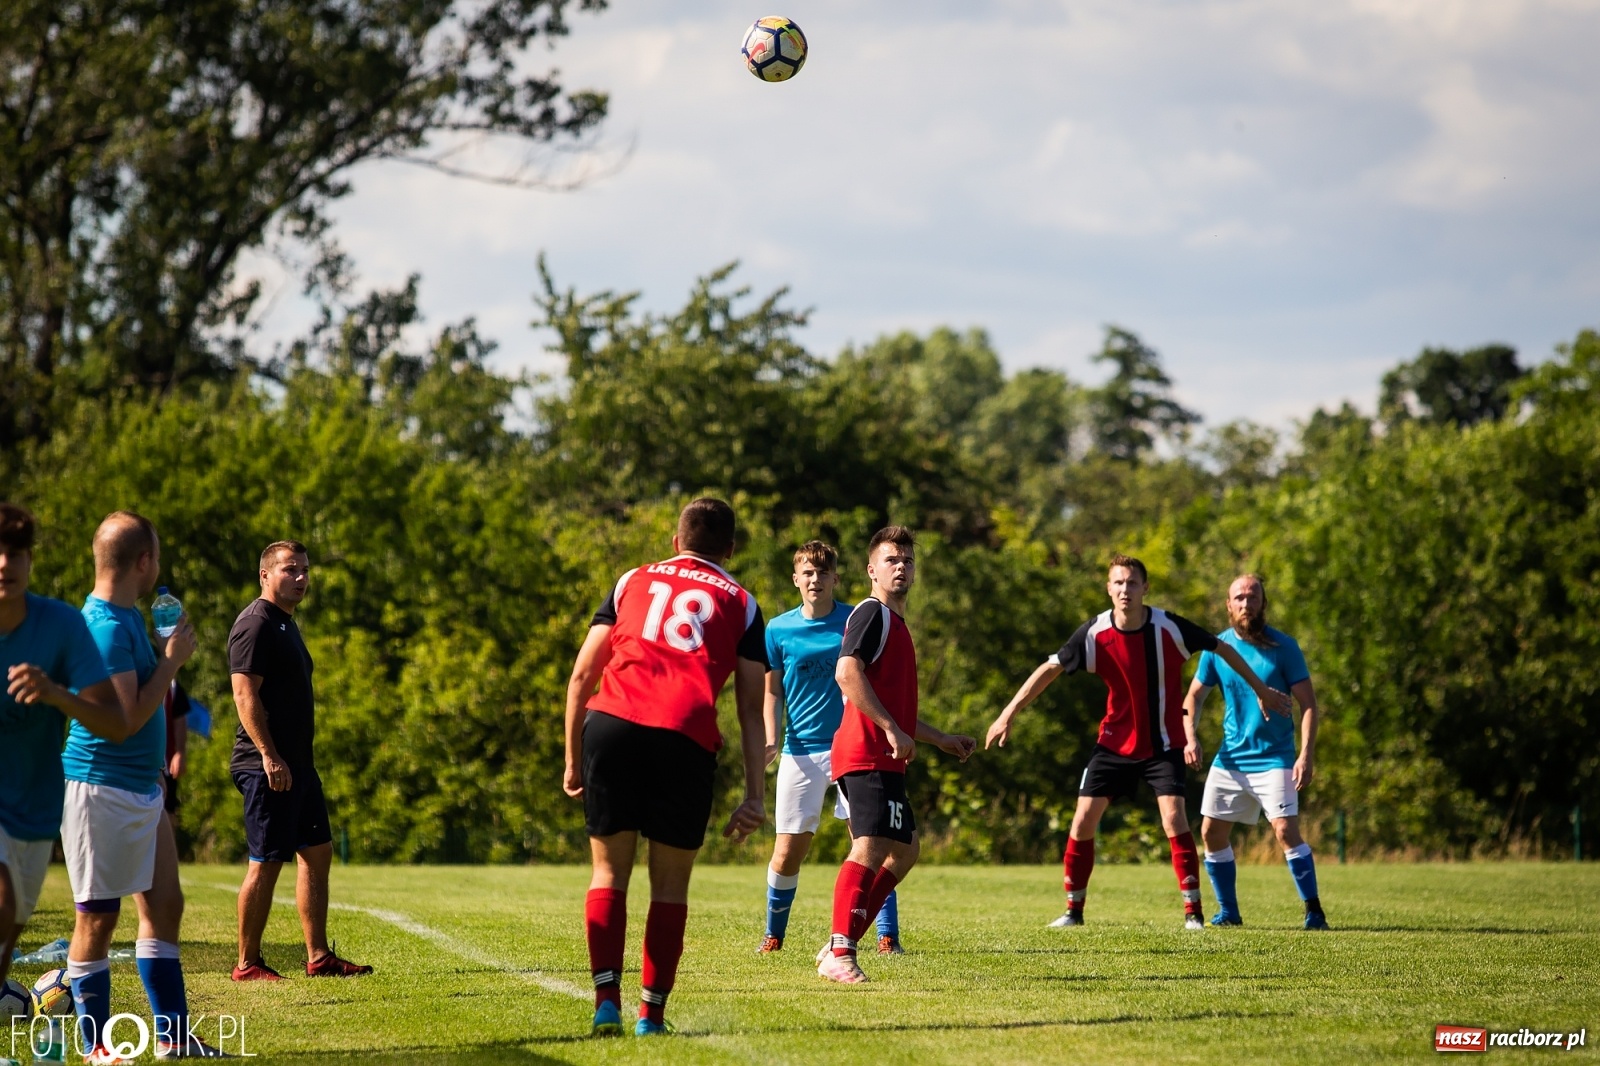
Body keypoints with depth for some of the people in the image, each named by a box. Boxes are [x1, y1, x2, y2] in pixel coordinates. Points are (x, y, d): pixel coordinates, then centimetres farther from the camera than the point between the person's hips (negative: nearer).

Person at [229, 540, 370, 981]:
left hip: (297, 765, 10)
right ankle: (248, 964, 0)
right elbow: (245, 694, -20)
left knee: (317, 854, 10)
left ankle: (319, 958, 14)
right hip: (269, 768, -10)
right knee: (266, 863, -6)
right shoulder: (255, 625, -12)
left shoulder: (285, 625, 19)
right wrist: (269, 757, -25)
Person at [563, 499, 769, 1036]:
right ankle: (652, 1012, 8)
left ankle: (607, 999, -3)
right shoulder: (741, 602, 21)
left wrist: (573, 760, 23)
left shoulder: (633, 580, 25)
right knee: (670, 884, 10)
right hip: (686, 737, -1)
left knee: (609, 871, 10)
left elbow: (582, 675, 18)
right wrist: (755, 797, 10)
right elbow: (751, 710, 13)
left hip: (610, 726, 1)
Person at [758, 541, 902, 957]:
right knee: (787, 852, 2)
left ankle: (888, 937, -6)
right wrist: (770, 738, -5)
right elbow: (771, 690, 10)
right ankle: (774, 935, 21)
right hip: (801, 751, 1)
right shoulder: (779, 629, 3)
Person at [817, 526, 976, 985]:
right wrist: (892, 730, -24)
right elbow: (847, 672, -22)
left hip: (885, 759, 11)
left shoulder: (895, 623, 26)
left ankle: (840, 946, 14)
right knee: (870, 847, -20)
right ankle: (839, 955, -26)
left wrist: (942, 740, 34)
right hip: (866, 755, -11)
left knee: (903, 851, 15)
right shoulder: (872, 613, -5)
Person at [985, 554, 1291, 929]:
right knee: (1083, 820, -4)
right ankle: (1073, 909, 11)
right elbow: (1051, 669, -2)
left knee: (1174, 818, -17)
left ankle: (1193, 911, -7)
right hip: (1114, 742, 2)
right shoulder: (1094, 634, -12)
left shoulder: (1169, 627, -15)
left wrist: (1260, 690, 6)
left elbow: (1222, 649, -1)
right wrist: (1009, 714, -4)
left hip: (1163, 745, -2)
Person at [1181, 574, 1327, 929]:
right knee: (1212, 833, 3)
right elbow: (1194, 696, 13)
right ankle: (1228, 912, 16)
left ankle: (1314, 912, -10)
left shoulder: (1283, 647, -7)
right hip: (1229, 759, 4)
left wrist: (1306, 755, -16)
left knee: (1286, 830, -17)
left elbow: (1308, 703, -6)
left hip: (1273, 759, -4)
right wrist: (1190, 737, -5)